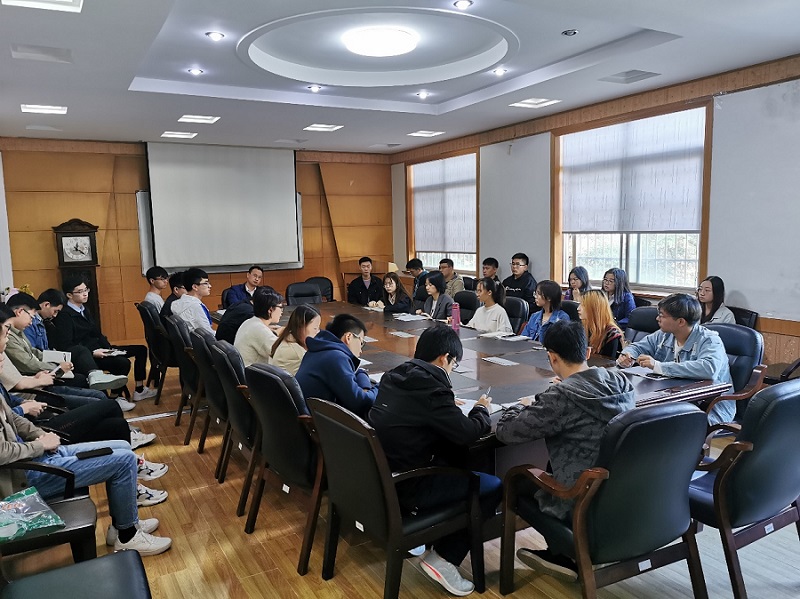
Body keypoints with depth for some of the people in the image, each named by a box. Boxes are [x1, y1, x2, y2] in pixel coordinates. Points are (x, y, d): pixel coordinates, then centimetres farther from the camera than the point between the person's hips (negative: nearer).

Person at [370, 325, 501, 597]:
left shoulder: (394, 377, 4)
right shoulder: (430, 388, -20)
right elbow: (468, 433, -13)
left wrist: (447, 405, 17)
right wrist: (481, 410, 6)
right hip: (402, 486, -9)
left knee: (453, 455, 25)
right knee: (493, 486, 0)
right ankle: (442, 558, 5)